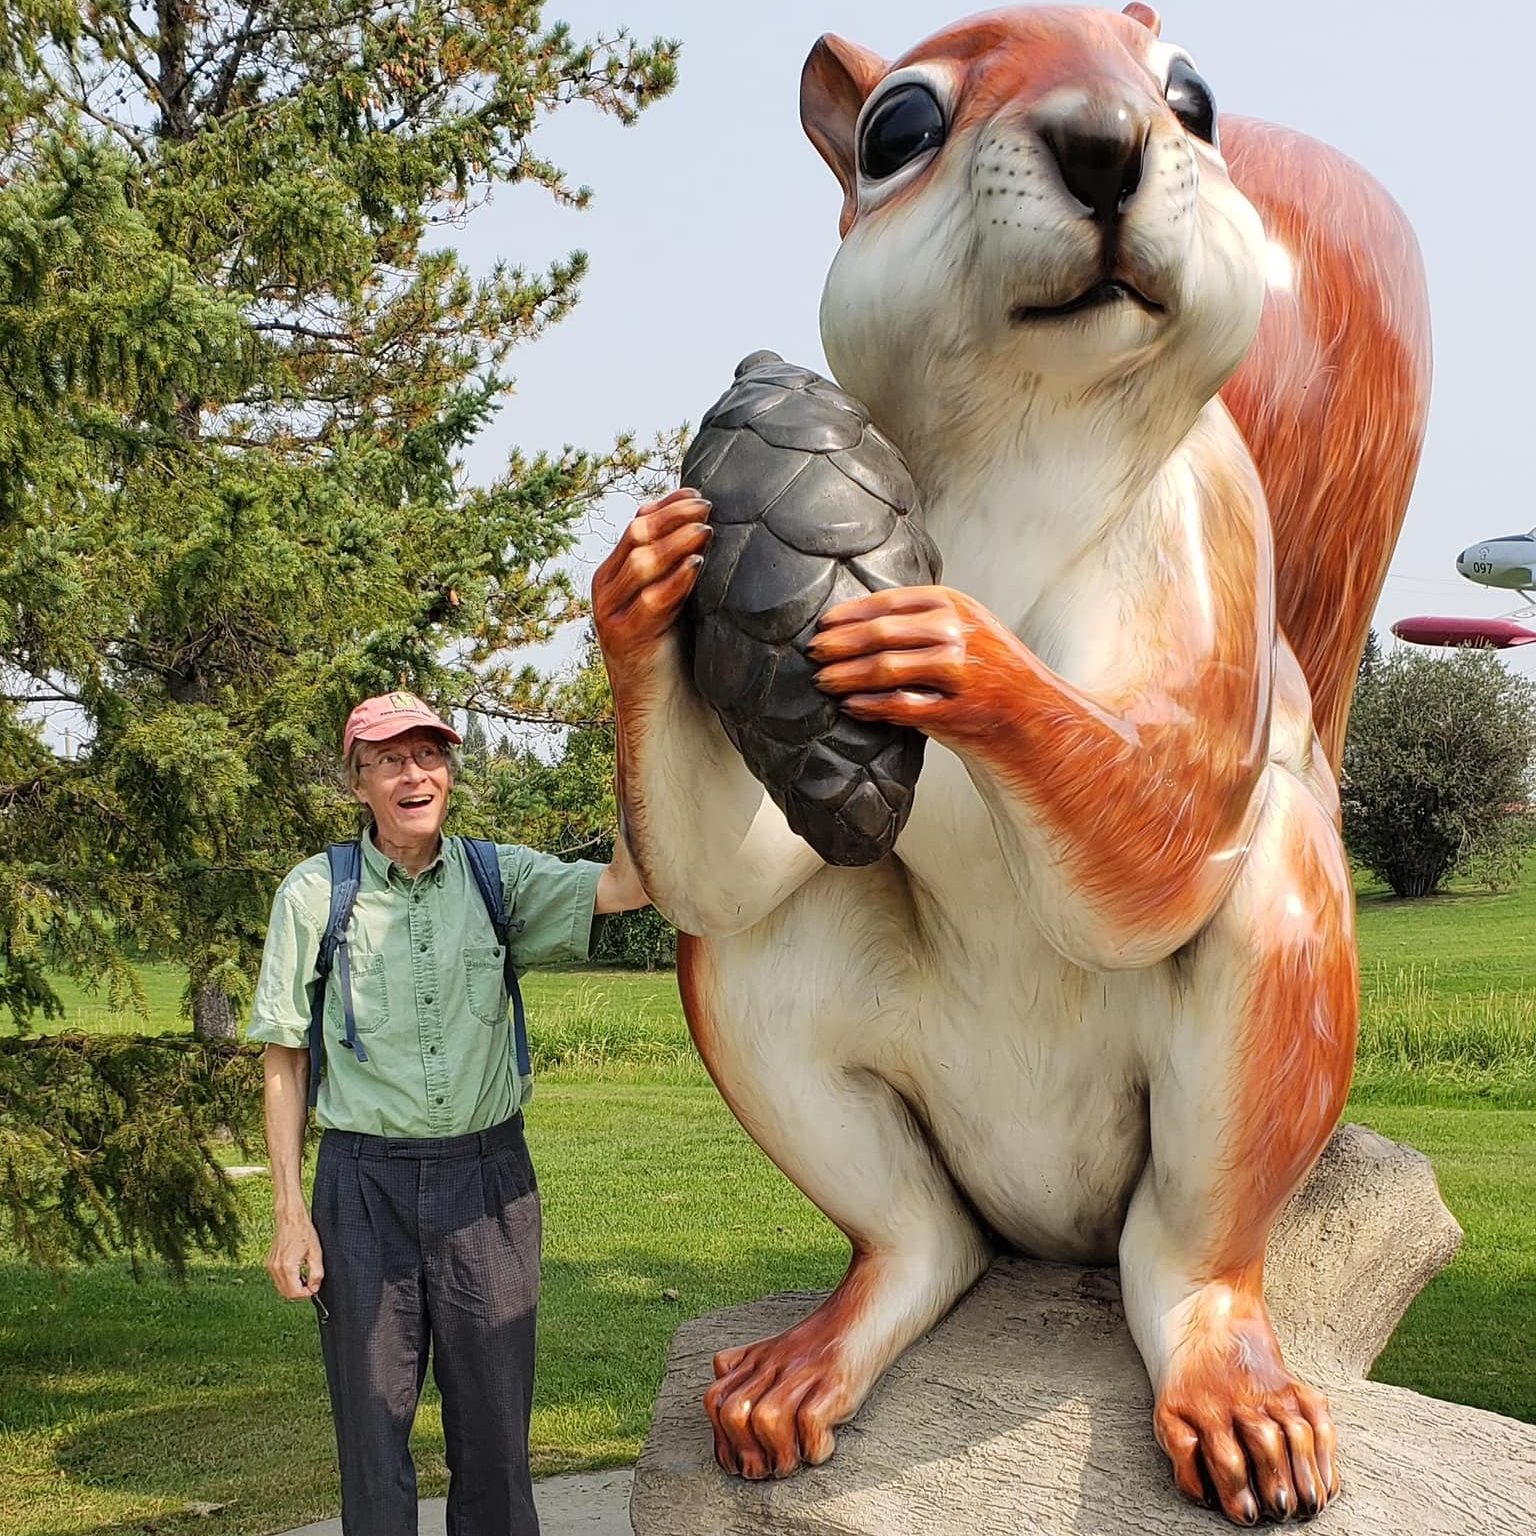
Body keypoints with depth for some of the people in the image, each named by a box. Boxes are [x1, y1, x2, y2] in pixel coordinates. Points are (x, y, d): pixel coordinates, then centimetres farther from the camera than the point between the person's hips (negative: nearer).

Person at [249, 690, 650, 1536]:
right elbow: (285, 1059, 1)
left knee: (496, 1422, 8)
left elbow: (627, 884, -12)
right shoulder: (314, 893, -1)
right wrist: (290, 1212, -4)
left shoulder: (500, 877, 4)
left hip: (488, 1179, 2)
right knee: (372, 1424, 6)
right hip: (365, 1185, -2)